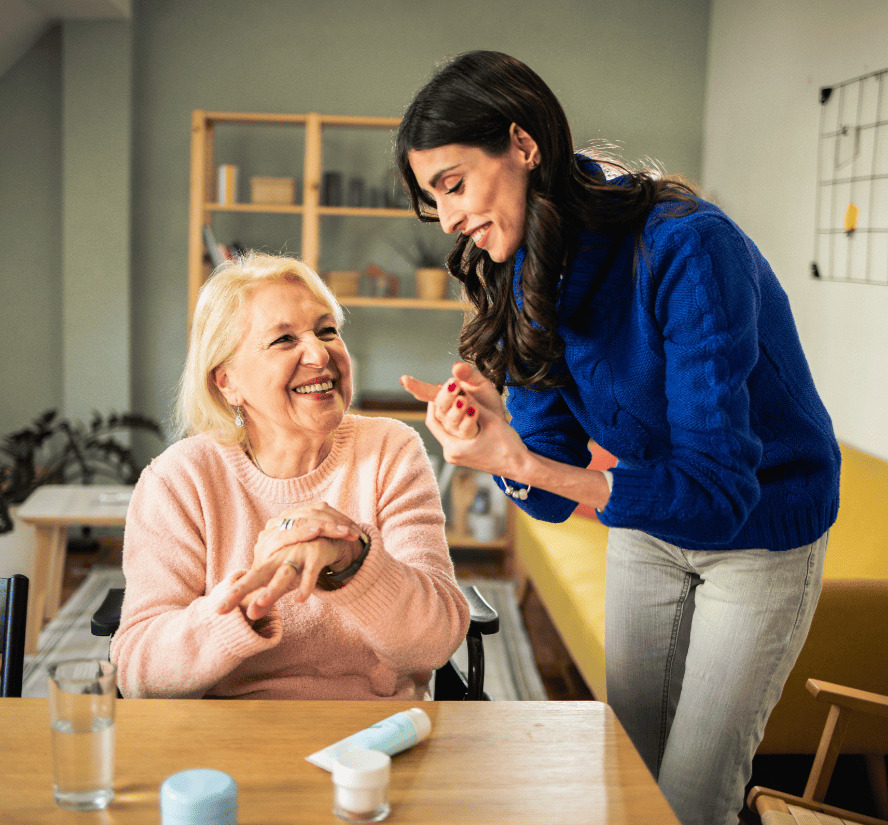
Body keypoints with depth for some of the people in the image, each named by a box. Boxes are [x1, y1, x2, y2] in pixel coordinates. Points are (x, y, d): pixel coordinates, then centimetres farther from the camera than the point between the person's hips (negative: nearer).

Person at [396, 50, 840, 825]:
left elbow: (716, 493, -34)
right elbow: (554, 493, -11)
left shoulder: (687, 247, -31)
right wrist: (495, 436, -34)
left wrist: (522, 463, -44)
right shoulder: (526, 278, -10)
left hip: (761, 532, -5)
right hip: (647, 526, 6)